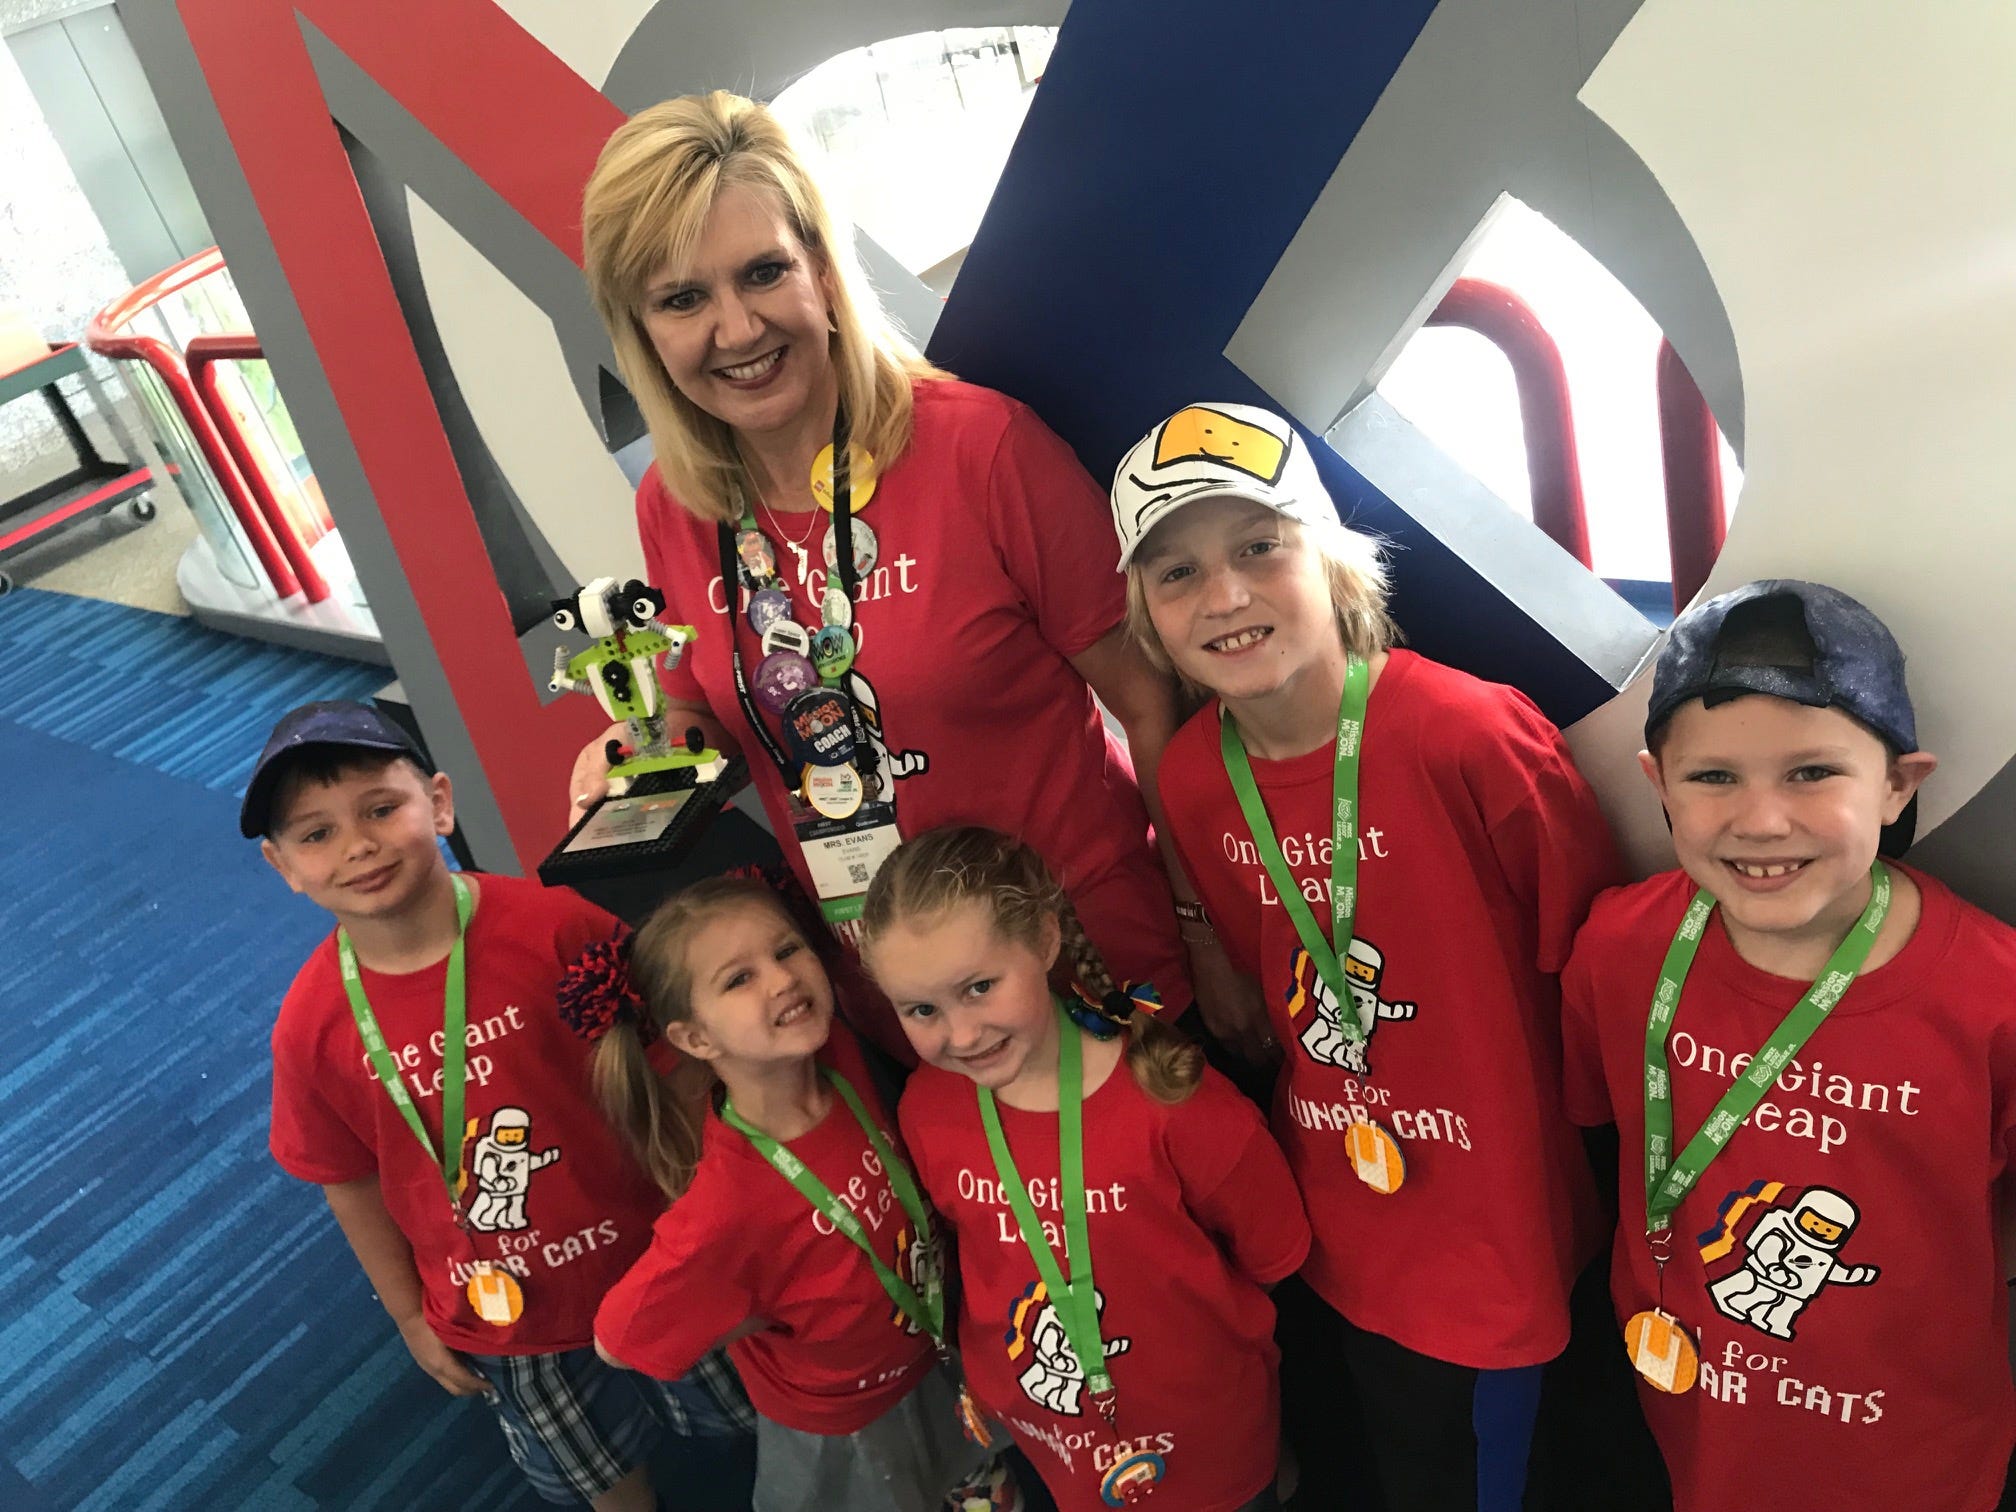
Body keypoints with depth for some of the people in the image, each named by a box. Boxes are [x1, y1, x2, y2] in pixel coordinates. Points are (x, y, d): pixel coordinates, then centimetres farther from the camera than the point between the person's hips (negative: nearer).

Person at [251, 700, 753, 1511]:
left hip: (648, 1260, -1)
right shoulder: (312, 1024, -17)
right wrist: (412, 1317, 7)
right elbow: (352, 1184, -2)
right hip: (496, 1316, 2)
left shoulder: (553, 926, -26)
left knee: (747, 1416, 23)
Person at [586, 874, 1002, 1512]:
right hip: (843, 1434, -5)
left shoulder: (841, 1056, -23)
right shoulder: (727, 1207, -40)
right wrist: (781, 1314, -20)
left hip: (938, 1363, 5)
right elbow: (617, 1343, -24)